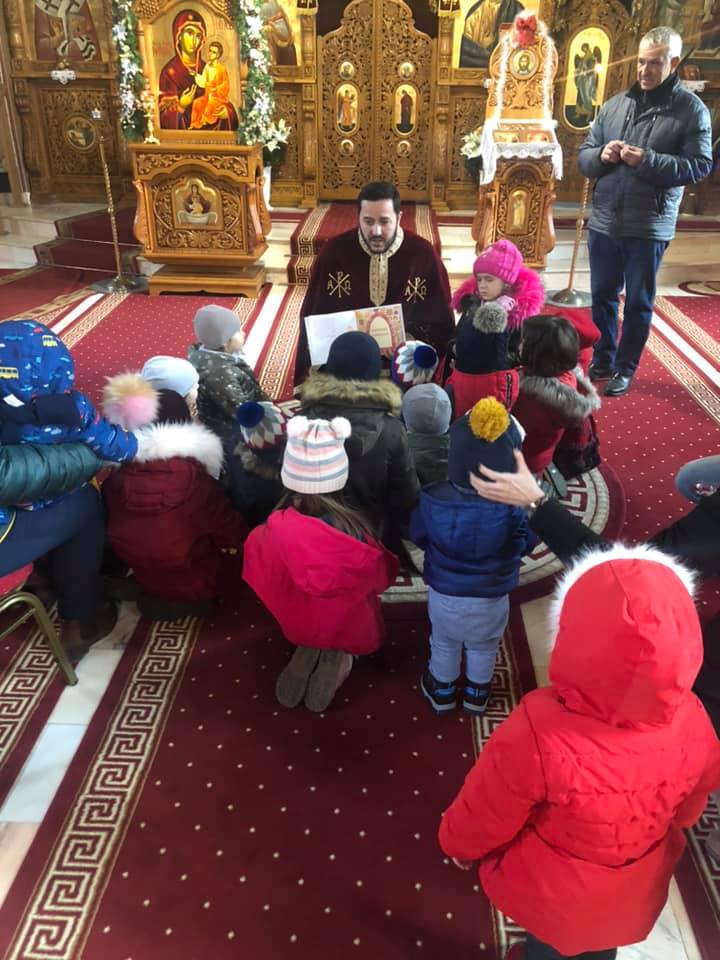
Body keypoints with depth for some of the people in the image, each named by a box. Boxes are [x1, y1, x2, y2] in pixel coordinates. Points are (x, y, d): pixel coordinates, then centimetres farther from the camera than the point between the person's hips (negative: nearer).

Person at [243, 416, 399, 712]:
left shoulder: (271, 533, -30)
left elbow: (259, 577, -10)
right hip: (352, 630, -2)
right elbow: (383, 577, -11)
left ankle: (309, 652, 12)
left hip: (299, 627, 3)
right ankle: (337, 655, 10)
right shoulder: (355, 531, -31)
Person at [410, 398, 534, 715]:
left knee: (444, 645, 28)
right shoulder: (515, 506, -29)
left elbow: (417, 535, -7)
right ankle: (476, 693, 52)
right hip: (491, 597, 0)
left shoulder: (434, 500, -25)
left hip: (443, 594, 1)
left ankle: (442, 691, 51)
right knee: (483, 649, 29)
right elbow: (528, 542, -10)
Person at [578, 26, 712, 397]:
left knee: (638, 303, 6)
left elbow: (699, 166, -10)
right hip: (604, 221, 4)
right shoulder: (615, 104, 8)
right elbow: (583, 156, 10)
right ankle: (602, 360, 30)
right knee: (602, 296, 13)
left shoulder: (692, 110, -3)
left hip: (649, 226, -4)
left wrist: (648, 160, -21)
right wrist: (601, 155, -13)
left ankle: (625, 369, 20)